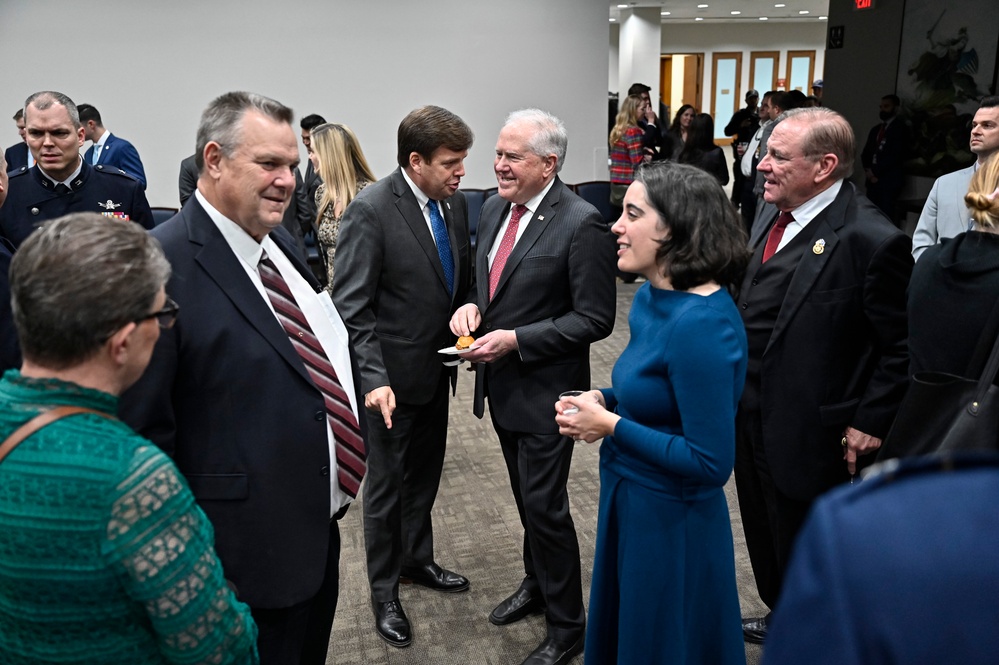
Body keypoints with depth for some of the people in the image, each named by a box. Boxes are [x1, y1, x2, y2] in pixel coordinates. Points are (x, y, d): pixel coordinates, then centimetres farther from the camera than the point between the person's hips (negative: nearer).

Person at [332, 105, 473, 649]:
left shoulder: (454, 202, 1)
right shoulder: (370, 210, -19)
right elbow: (351, 308, -20)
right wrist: (374, 379, -28)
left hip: (438, 369, 6)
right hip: (394, 376, -6)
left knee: (425, 476, 22)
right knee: (387, 485, 10)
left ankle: (417, 559, 44)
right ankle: (383, 591, 30)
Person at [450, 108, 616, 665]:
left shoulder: (582, 223, -19)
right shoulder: (494, 208, 5)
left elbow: (596, 319, -19)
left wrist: (516, 339, -23)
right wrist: (473, 304, -5)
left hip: (546, 390, -7)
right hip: (503, 385, 8)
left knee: (545, 506, 2)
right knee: (526, 496, 23)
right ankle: (537, 584, 45)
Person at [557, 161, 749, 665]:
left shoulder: (701, 324, -28)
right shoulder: (650, 297, 0)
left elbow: (711, 463, -27)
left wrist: (611, 425, -22)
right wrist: (604, 400, -4)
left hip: (671, 522, -9)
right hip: (629, 501, 9)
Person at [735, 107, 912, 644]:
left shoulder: (872, 240, -22)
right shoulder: (774, 214, 3)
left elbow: (901, 347, -16)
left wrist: (870, 424, -15)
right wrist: (737, 387, 10)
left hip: (807, 434, -8)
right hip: (751, 416, 8)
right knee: (766, 538, 25)